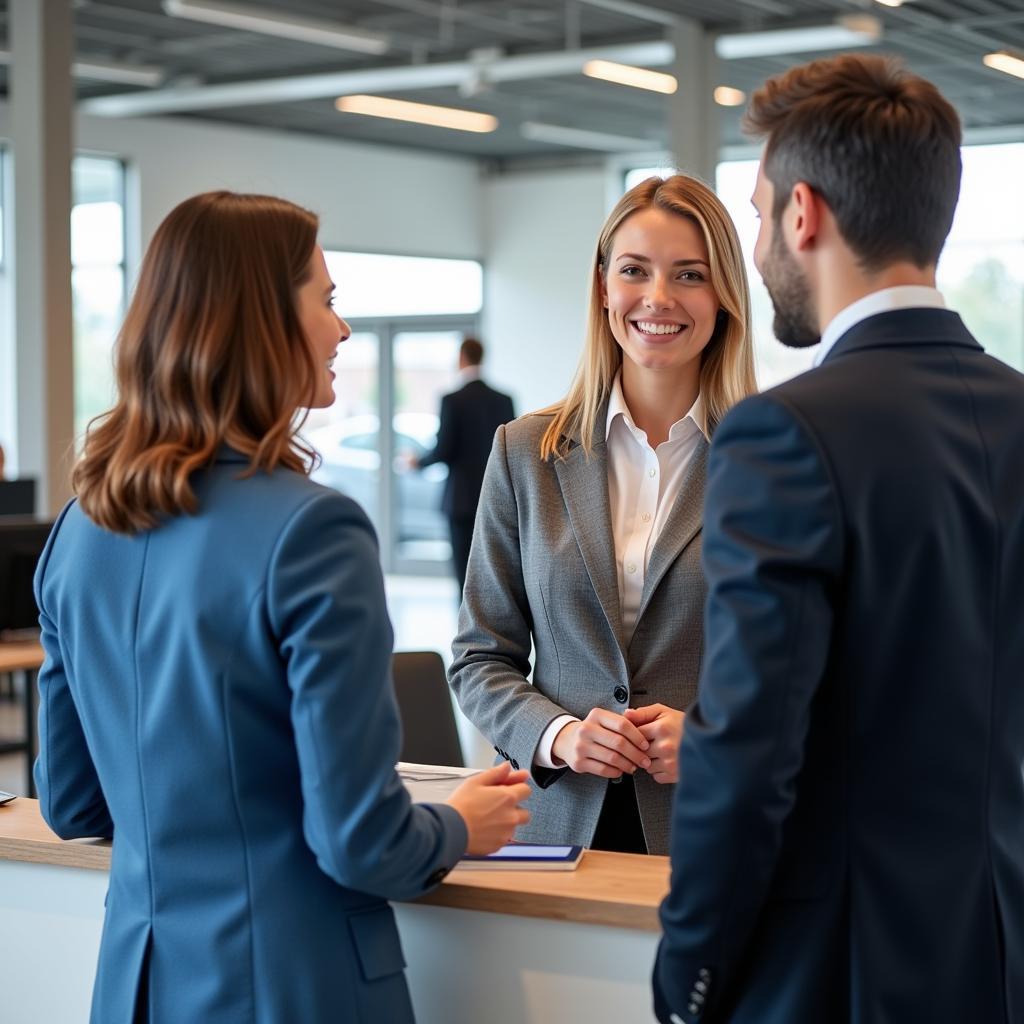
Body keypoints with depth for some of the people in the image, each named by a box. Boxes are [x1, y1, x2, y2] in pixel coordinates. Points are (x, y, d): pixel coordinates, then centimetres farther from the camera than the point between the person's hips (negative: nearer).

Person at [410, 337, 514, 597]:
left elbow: (444, 450, -12)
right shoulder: (504, 400, 4)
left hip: (463, 498, -4)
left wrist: (419, 462, 7)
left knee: (467, 573, -1)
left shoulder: (452, 401, -10)